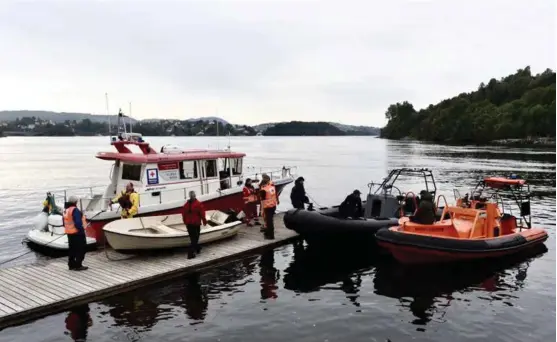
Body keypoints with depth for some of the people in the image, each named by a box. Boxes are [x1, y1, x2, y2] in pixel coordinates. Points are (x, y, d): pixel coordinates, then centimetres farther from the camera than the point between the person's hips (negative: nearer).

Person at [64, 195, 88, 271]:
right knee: (81, 249, -2)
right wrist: (81, 230, -19)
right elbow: (78, 222, -25)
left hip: (69, 233, 10)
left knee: (72, 249, 17)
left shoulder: (66, 211, 11)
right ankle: (78, 265, -3)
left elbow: (64, 222, 16)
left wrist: (69, 228, 20)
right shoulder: (75, 210, -19)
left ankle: (71, 265, 22)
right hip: (77, 233, -9)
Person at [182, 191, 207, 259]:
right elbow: (202, 214, -9)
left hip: (188, 224, 5)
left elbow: (183, 214, 7)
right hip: (196, 224, -5)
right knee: (195, 239, -1)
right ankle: (190, 254, -8)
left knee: (192, 238, 19)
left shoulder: (186, 204, 2)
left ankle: (197, 249, 35)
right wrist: (204, 221, 5)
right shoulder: (198, 204, -12)